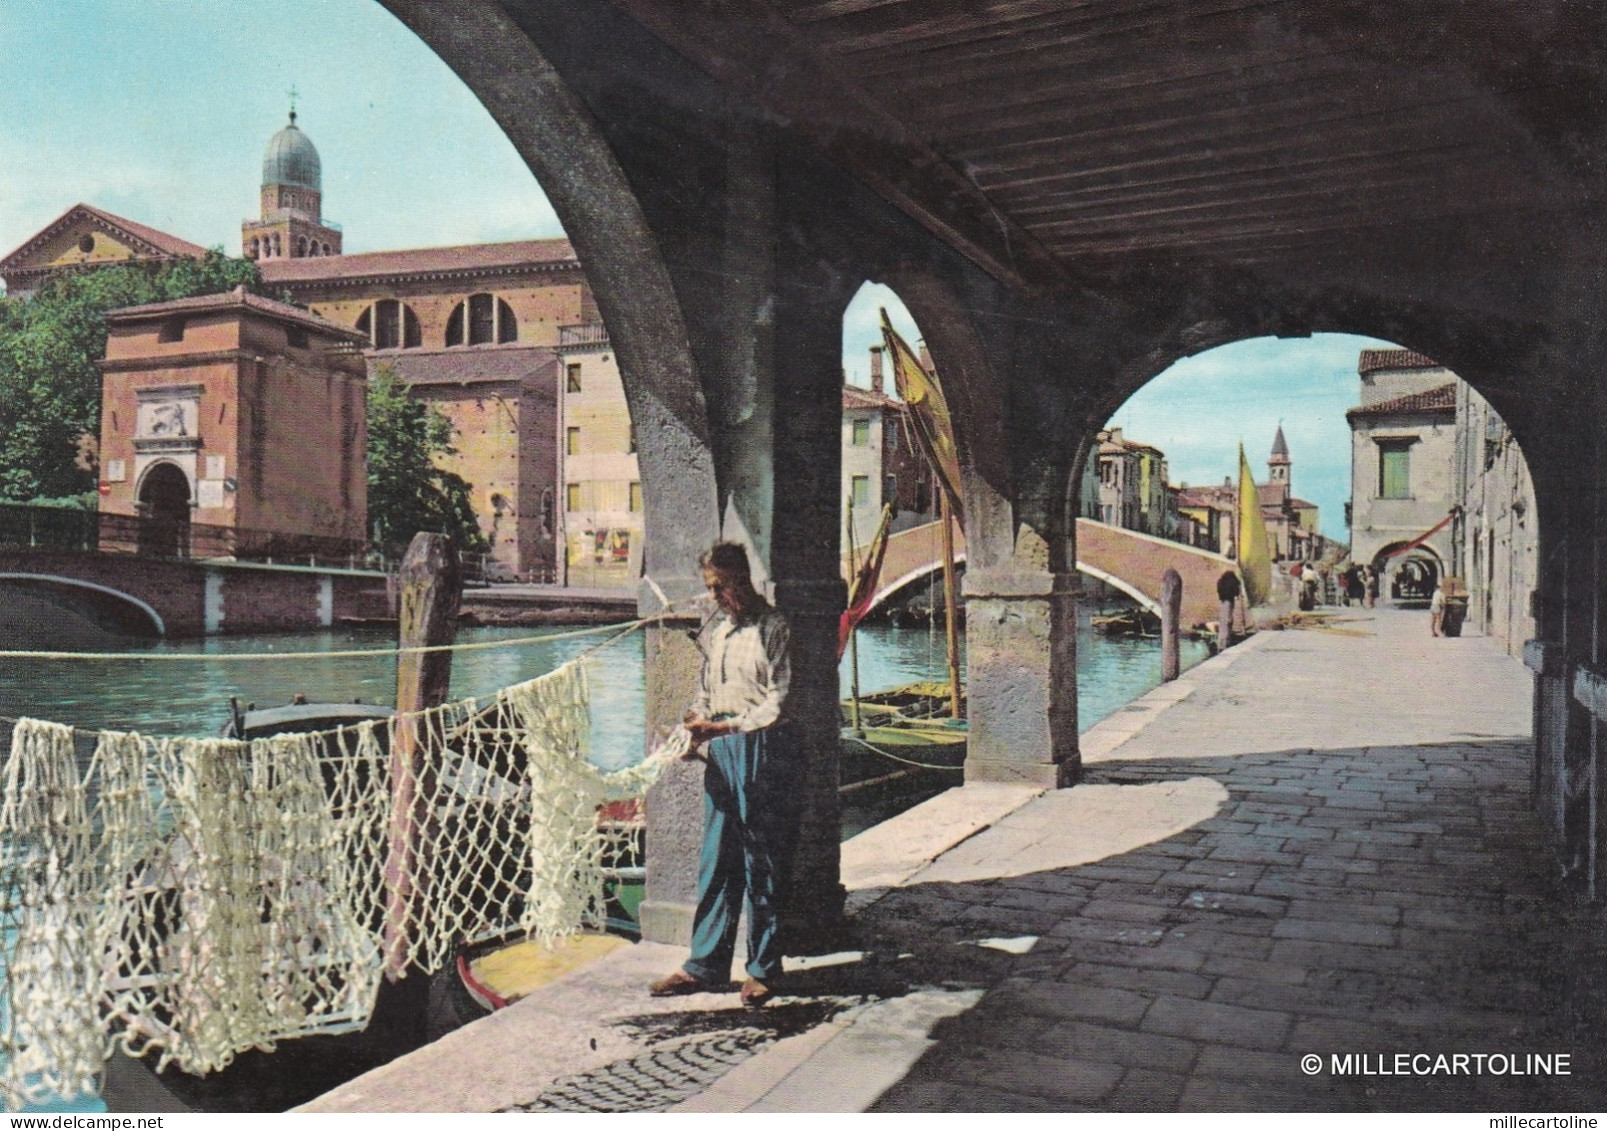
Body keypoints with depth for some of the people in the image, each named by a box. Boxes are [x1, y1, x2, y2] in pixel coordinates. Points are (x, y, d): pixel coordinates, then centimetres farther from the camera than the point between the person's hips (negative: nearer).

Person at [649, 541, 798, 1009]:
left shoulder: (773, 629, -8)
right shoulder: (715, 628, 15)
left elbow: (777, 705, -14)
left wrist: (723, 726, -21)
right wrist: (693, 731, 6)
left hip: (762, 749, -7)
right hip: (720, 748, 7)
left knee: (762, 863, 1)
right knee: (715, 860, 10)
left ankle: (764, 970, 12)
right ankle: (704, 966, 17)